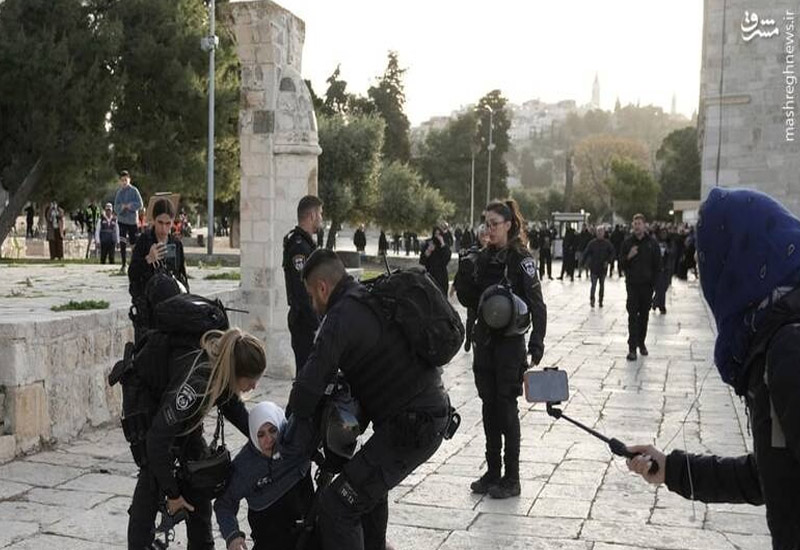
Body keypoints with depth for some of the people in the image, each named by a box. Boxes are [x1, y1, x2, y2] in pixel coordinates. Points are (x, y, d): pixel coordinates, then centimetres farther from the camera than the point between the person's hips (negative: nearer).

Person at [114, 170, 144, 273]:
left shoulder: (134, 190, -3)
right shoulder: (119, 192, 7)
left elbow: (140, 204, -8)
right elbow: (116, 207, 4)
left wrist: (130, 205, -20)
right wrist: (122, 207, -16)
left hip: (133, 219, -2)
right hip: (122, 219, 2)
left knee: (134, 243, 5)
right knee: (122, 241, -13)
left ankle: (133, 263, 21)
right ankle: (124, 264, -9)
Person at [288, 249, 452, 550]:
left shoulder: (342, 317, -16)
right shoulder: (374, 297, 14)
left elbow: (307, 389, -19)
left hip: (411, 427, -10)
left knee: (337, 506, -11)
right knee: (370, 482, 34)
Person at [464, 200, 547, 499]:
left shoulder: (521, 258, -10)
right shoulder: (484, 256, 9)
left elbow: (536, 303, -14)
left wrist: (537, 343, -19)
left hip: (510, 341, -6)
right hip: (484, 339, 6)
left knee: (506, 406, -1)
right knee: (488, 405, 11)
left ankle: (511, 479, 9)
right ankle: (492, 472, 22)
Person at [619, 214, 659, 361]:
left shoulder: (652, 243, 2)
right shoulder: (627, 243, 2)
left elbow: (657, 264, 4)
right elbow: (621, 264, 5)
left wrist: (653, 282, -2)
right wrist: (628, 257, -16)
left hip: (647, 285, 1)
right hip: (632, 285, -1)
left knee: (644, 315, 10)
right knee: (633, 316, -6)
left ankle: (641, 343, 25)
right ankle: (632, 348, -7)